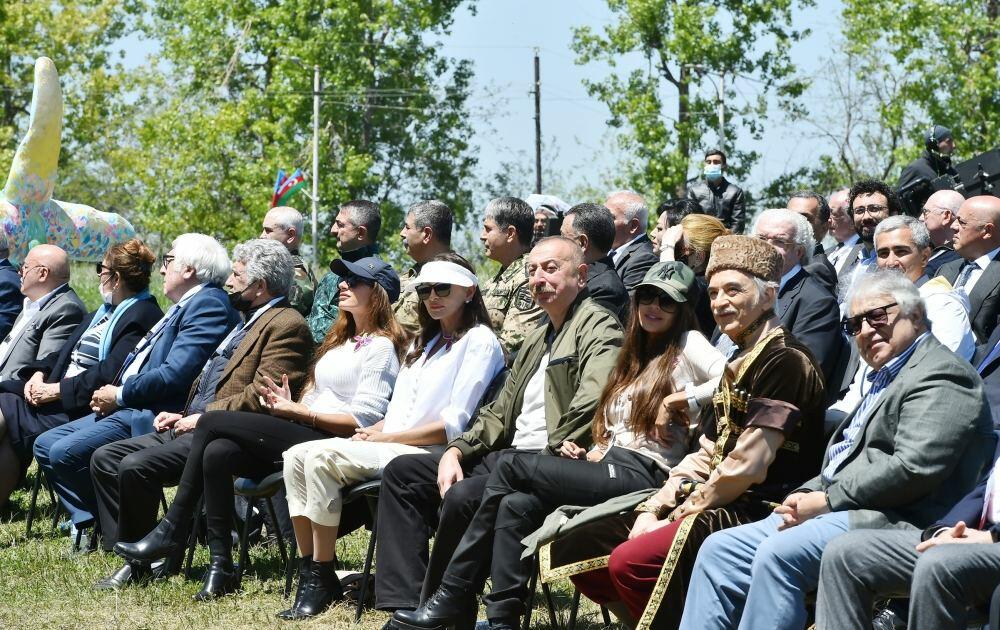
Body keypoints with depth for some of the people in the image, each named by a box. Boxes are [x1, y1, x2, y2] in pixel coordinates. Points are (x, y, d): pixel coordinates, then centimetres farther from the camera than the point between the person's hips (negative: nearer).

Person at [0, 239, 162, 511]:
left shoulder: (143, 316, -10)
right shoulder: (105, 311, 22)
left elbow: (110, 373, -19)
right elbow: (67, 353, 23)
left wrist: (58, 390, -17)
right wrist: (40, 373, 3)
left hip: (85, 404, -9)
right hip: (57, 393, 9)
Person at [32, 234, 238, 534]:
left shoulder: (209, 304, -14)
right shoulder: (183, 306, 20)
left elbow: (174, 374, -23)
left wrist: (120, 395, -12)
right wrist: (111, 393, 5)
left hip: (152, 416, -11)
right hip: (129, 408, 11)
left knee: (65, 452, -22)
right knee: (45, 444, 7)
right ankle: (88, 521, 2)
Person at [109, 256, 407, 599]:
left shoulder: (381, 346, -2)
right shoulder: (341, 340, 26)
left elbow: (364, 420, -12)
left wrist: (300, 412, -13)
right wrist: (290, 406, 0)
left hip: (325, 443, -8)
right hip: (303, 434, 8)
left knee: (212, 422, -15)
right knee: (217, 452, -20)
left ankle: (168, 531, -11)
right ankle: (220, 564, -22)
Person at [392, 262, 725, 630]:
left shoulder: (687, 345, 2)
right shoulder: (635, 356, 25)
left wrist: (677, 400, -13)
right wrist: (590, 454, 4)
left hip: (642, 475, -8)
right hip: (609, 466, 8)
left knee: (510, 466, -15)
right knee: (517, 504, -19)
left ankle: (451, 597, -9)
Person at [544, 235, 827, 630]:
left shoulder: (785, 361, -12)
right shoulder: (740, 363, 19)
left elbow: (746, 466, -17)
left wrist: (679, 516, -10)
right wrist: (653, 508, 2)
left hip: (757, 511, -10)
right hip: (723, 506, 10)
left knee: (632, 561, -30)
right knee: (576, 550, 4)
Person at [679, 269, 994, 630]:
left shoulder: (941, 374, -6)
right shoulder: (884, 378, 26)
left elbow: (914, 468, -18)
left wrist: (828, 500, -13)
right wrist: (809, 495, 4)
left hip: (892, 520, -10)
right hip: (843, 512, 10)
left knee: (778, 553, -31)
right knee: (718, 550, 1)